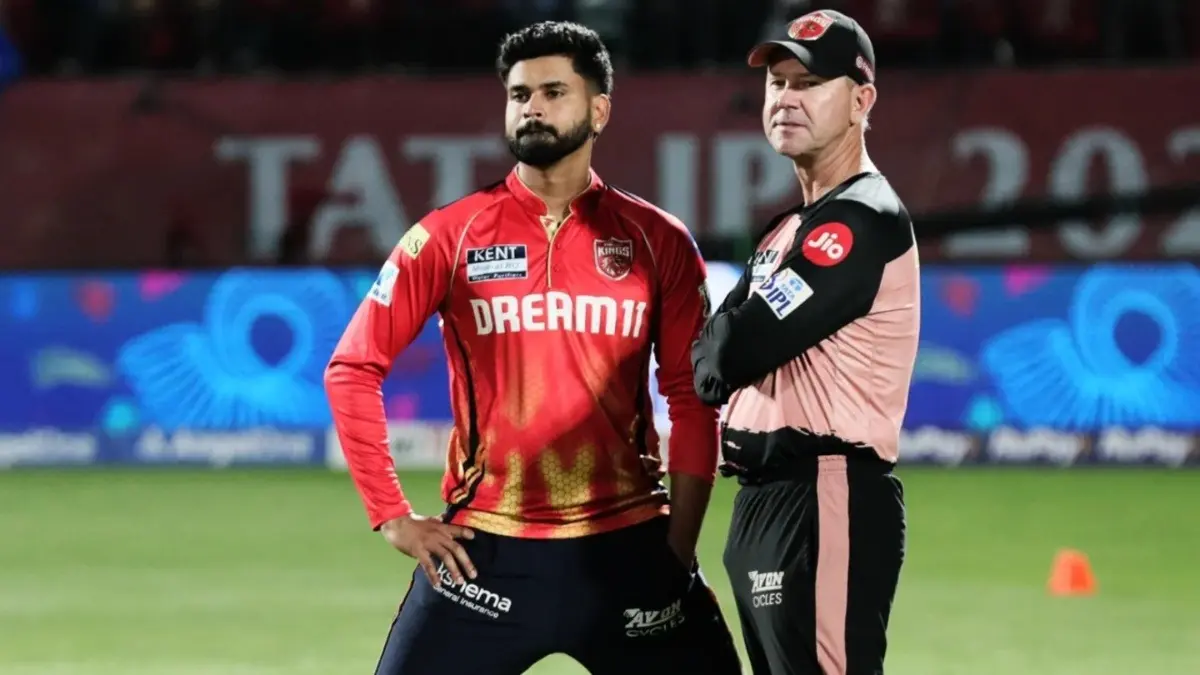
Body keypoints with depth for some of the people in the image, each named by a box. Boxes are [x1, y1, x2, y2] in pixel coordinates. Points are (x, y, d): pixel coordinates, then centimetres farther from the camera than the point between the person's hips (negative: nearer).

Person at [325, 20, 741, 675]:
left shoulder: (657, 241, 4)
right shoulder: (451, 235, 2)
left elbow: (692, 399, 6)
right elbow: (353, 369, 3)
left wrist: (680, 542, 0)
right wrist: (392, 516, -2)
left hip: (626, 548, 1)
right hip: (483, 550, -1)